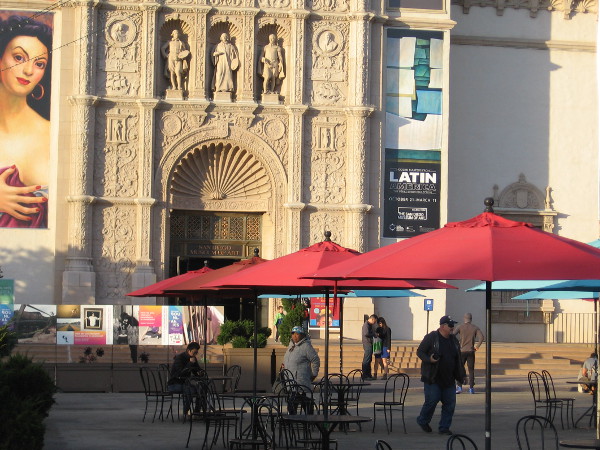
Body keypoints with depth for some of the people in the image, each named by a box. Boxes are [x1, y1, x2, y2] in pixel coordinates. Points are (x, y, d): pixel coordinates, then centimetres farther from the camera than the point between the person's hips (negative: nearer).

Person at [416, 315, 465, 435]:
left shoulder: (454, 340, 11)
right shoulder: (431, 337, -7)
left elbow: (458, 359, 19)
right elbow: (419, 351, -4)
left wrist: (461, 375, 16)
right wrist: (429, 359, -22)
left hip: (449, 379, 6)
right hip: (432, 378, -6)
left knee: (450, 403, 1)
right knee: (432, 400, -7)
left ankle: (444, 427, 12)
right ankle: (422, 421, 18)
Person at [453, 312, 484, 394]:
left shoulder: (460, 327, 0)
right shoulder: (475, 328, 3)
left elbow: (452, 335, -13)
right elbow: (481, 337, -8)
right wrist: (477, 346, 2)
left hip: (462, 350, -1)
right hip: (471, 351, 1)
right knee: (471, 370, 7)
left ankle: (459, 386, -7)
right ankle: (471, 388, 4)